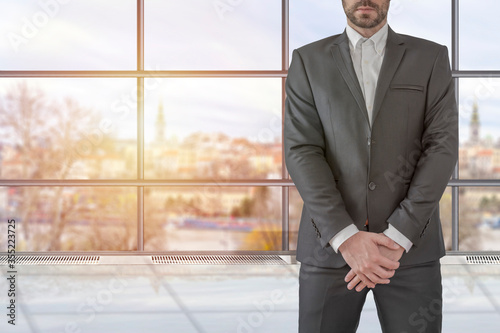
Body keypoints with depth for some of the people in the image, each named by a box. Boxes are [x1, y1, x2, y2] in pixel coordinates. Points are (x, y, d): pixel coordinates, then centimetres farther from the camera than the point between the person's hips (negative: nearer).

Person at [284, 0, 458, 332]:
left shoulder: (432, 58, 7)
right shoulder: (308, 61, 7)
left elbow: (443, 147, -3)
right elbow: (301, 151, -3)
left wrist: (398, 237, -13)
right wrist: (345, 237, -14)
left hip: (411, 246, 0)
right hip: (330, 245, 0)